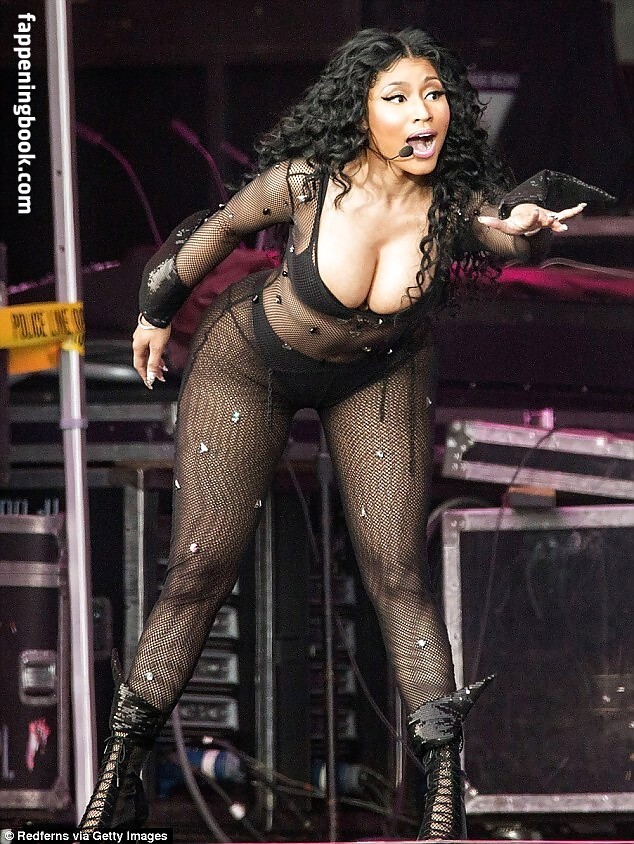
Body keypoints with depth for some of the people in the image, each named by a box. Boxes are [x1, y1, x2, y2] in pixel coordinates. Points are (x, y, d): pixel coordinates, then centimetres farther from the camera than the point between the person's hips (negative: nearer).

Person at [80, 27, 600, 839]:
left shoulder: (456, 201, -25)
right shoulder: (307, 181, -28)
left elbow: (507, 234, -43)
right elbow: (221, 227, -10)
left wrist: (526, 229, -68)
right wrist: (156, 312, 5)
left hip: (379, 377, 1)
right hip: (251, 360, -1)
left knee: (398, 573, -10)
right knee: (198, 573, -2)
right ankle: (118, 777, 9)